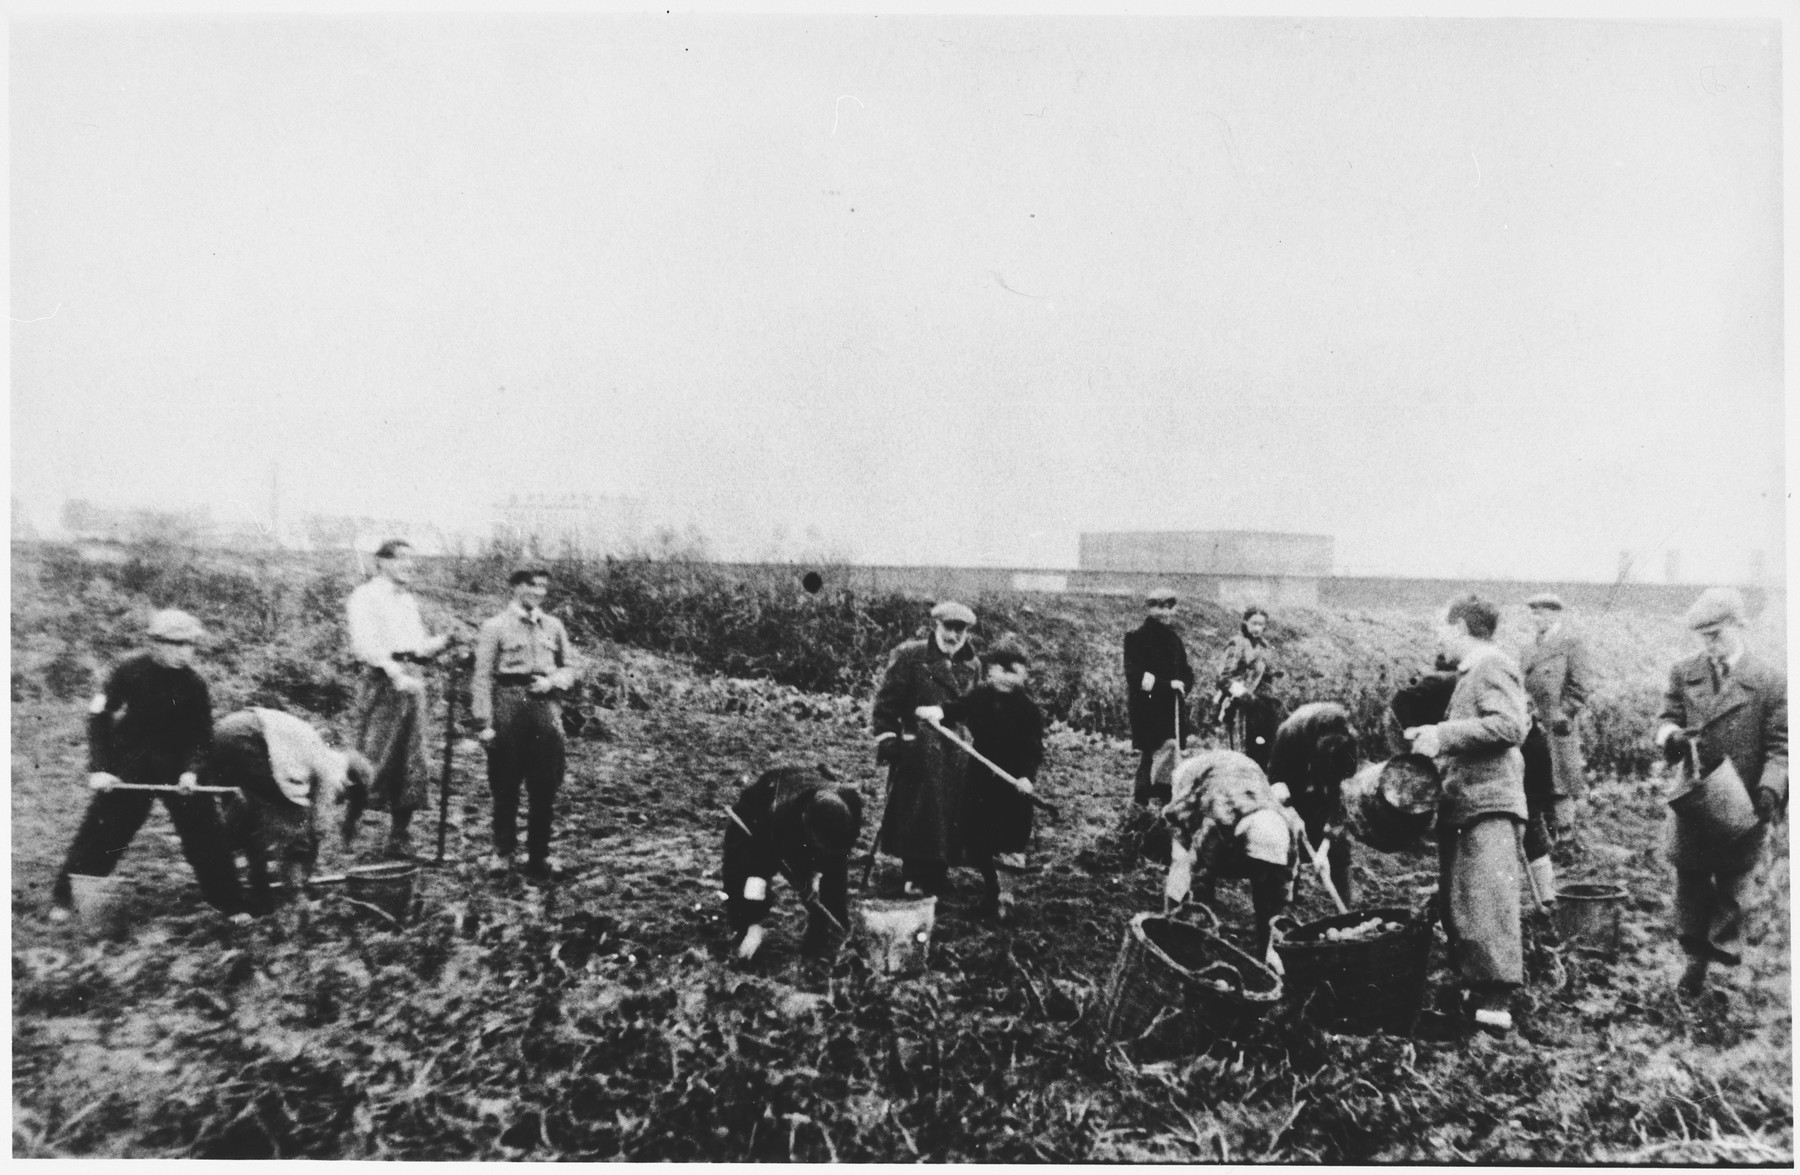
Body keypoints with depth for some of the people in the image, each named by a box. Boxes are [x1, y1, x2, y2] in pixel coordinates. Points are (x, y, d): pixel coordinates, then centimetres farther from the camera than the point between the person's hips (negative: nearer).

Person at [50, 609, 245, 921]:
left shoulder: (194, 684, -7)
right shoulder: (130, 672, -11)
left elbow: (202, 735, -1)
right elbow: (99, 716, -5)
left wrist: (190, 770, -17)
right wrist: (98, 768, -12)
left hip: (177, 768, 1)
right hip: (128, 767, -1)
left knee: (205, 832, -2)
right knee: (102, 831, 1)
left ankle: (229, 904, 7)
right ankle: (64, 898, 21)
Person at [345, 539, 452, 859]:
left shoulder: (409, 601, 21)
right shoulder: (365, 597, -2)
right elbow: (364, 644, -14)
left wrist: (445, 640, 1)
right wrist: (394, 671, -27)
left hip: (410, 682, 7)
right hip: (380, 682, -7)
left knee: (411, 768, 5)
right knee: (374, 760, -8)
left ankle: (400, 839, 12)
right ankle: (350, 817, 15)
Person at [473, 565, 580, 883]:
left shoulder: (554, 626, 12)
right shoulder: (495, 626, 1)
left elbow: (569, 668, 16)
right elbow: (482, 676, -3)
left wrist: (551, 681, -6)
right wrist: (485, 723, -9)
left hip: (546, 704, 3)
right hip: (508, 703, -3)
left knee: (545, 786, 3)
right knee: (505, 785, 3)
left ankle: (539, 854, 14)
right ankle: (502, 852, 17)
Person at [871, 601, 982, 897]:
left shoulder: (972, 665, 11)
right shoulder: (910, 656, -4)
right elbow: (886, 701, -4)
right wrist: (886, 739, -8)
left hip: (958, 755, 4)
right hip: (917, 752, -4)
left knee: (949, 820, 7)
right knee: (915, 818, -1)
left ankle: (935, 879, 19)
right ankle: (914, 877, 12)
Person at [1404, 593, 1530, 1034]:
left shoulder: (1493, 665, -7)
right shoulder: (1468, 673, 23)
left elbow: (1509, 726, -20)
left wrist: (1444, 735, -18)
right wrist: (1432, 736, 12)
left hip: (1489, 802, -10)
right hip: (1460, 803, 11)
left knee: (1489, 900, -13)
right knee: (1454, 902, 11)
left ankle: (1496, 1000, -13)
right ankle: (1472, 985, 17)